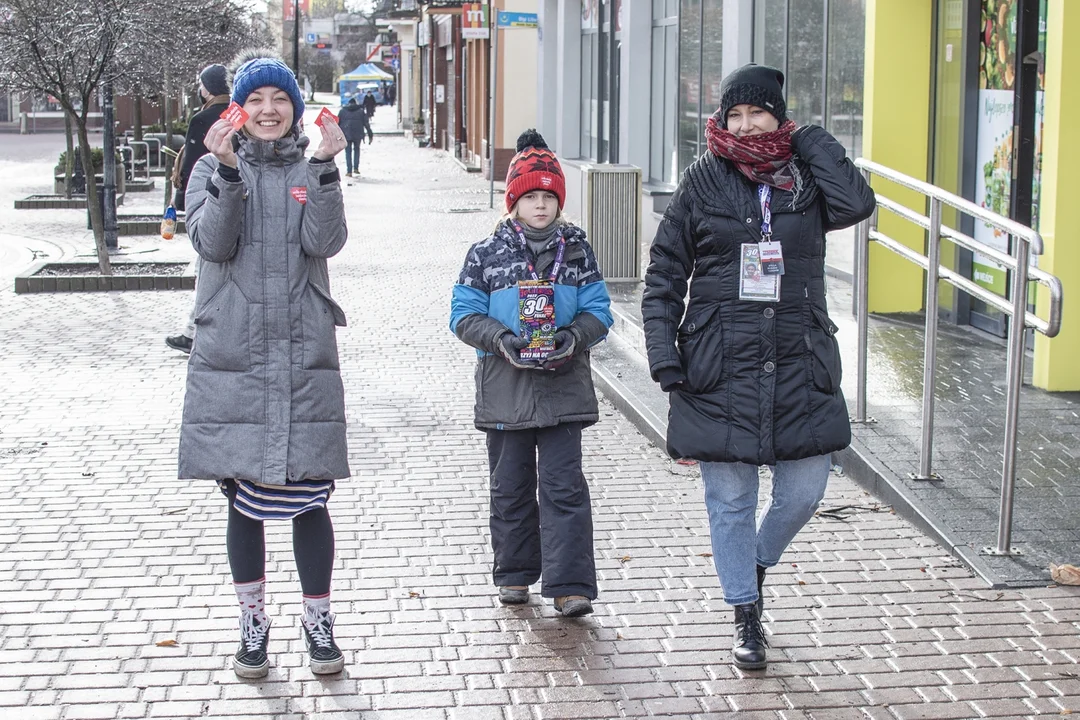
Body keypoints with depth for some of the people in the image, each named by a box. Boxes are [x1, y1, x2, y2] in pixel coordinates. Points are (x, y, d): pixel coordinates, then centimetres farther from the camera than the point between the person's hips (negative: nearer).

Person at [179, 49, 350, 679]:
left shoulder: (313, 170, 8)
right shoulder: (214, 169, 8)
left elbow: (326, 241, -9)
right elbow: (213, 242, -9)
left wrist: (325, 165, -18)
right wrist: (229, 170, -19)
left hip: (304, 357, 0)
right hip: (232, 357, 0)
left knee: (309, 497, 0)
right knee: (244, 499, 7)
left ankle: (319, 621, 16)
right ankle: (253, 623, 21)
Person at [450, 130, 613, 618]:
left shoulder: (576, 250, 4)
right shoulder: (485, 254, 1)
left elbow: (598, 311, 3)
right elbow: (465, 315, -1)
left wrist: (573, 336, -17)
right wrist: (502, 339, -18)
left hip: (564, 389, 0)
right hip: (505, 389, 1)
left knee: (563, 486, -5)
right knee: (510, 486, 12)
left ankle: (570, 586, -3)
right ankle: (515, 573, 28)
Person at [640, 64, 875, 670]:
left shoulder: (807, 177, 4)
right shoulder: (704, 182, 2)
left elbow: (856, 205, -19)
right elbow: (664, 274, 4)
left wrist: (811, 142, -8)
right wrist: (664, 354, -5)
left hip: (800, 366, 1)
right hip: (720, 368, -1)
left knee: (805, 490, 5)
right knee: (731, 496, 5)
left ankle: (757, 561, 36)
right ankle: (747, 615, 22)